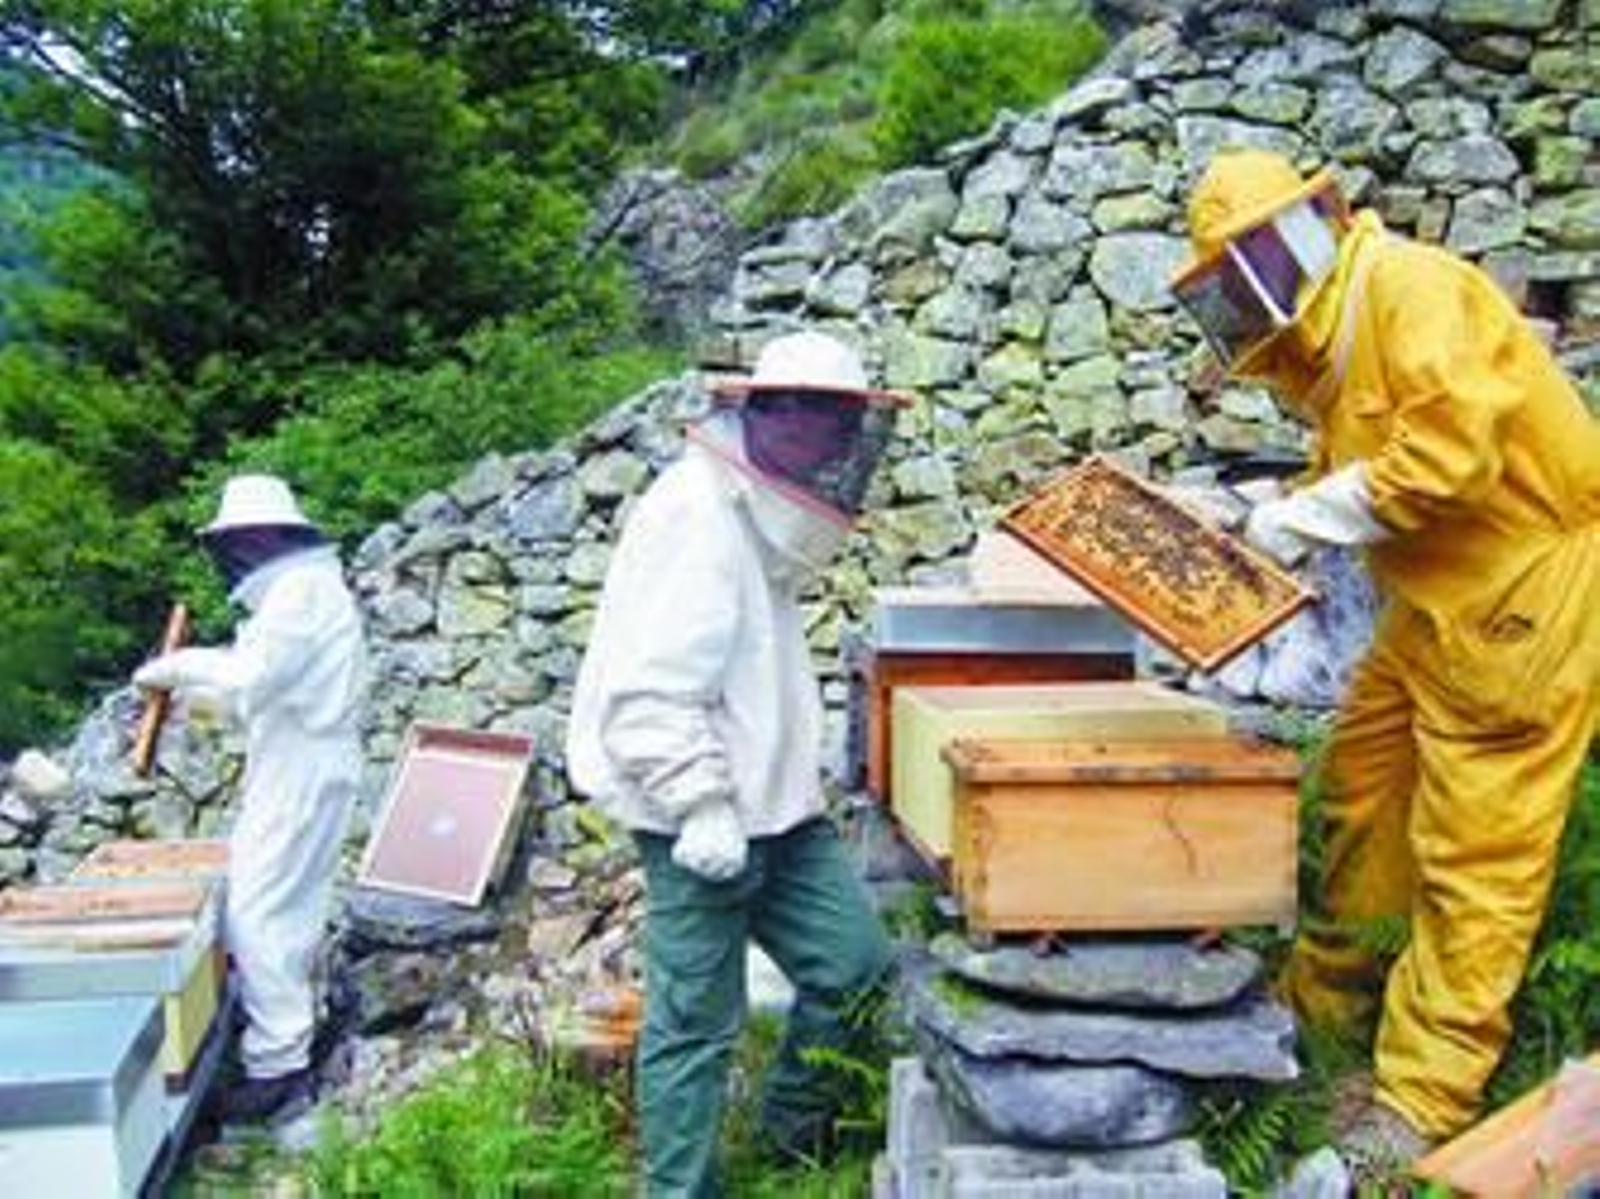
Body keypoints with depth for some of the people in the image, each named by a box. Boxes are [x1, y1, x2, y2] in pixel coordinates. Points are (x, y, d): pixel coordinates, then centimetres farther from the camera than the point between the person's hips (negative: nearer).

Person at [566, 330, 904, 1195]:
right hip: (700, 823, -10)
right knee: (695, 1022, 3)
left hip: (772, 808, 10)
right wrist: (703, 806, -25)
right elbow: (649, 690, -26)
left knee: (854, 964, 10)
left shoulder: (752, 524, 13)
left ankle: (796, 1129, 32)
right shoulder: (695, 524, -19)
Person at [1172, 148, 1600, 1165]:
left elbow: (1451, 450, -27)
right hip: (1439, 601, 10)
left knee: (1473, 851, -4)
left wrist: (1307, 516, -19)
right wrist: (1261, 517, 2)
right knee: (1363, 791, 15)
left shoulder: (1410, 288, -16)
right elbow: (1348, 474, 17)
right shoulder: (1322, 344, 12)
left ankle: (1424, 1098, 6)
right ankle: (1326, 995, 31)